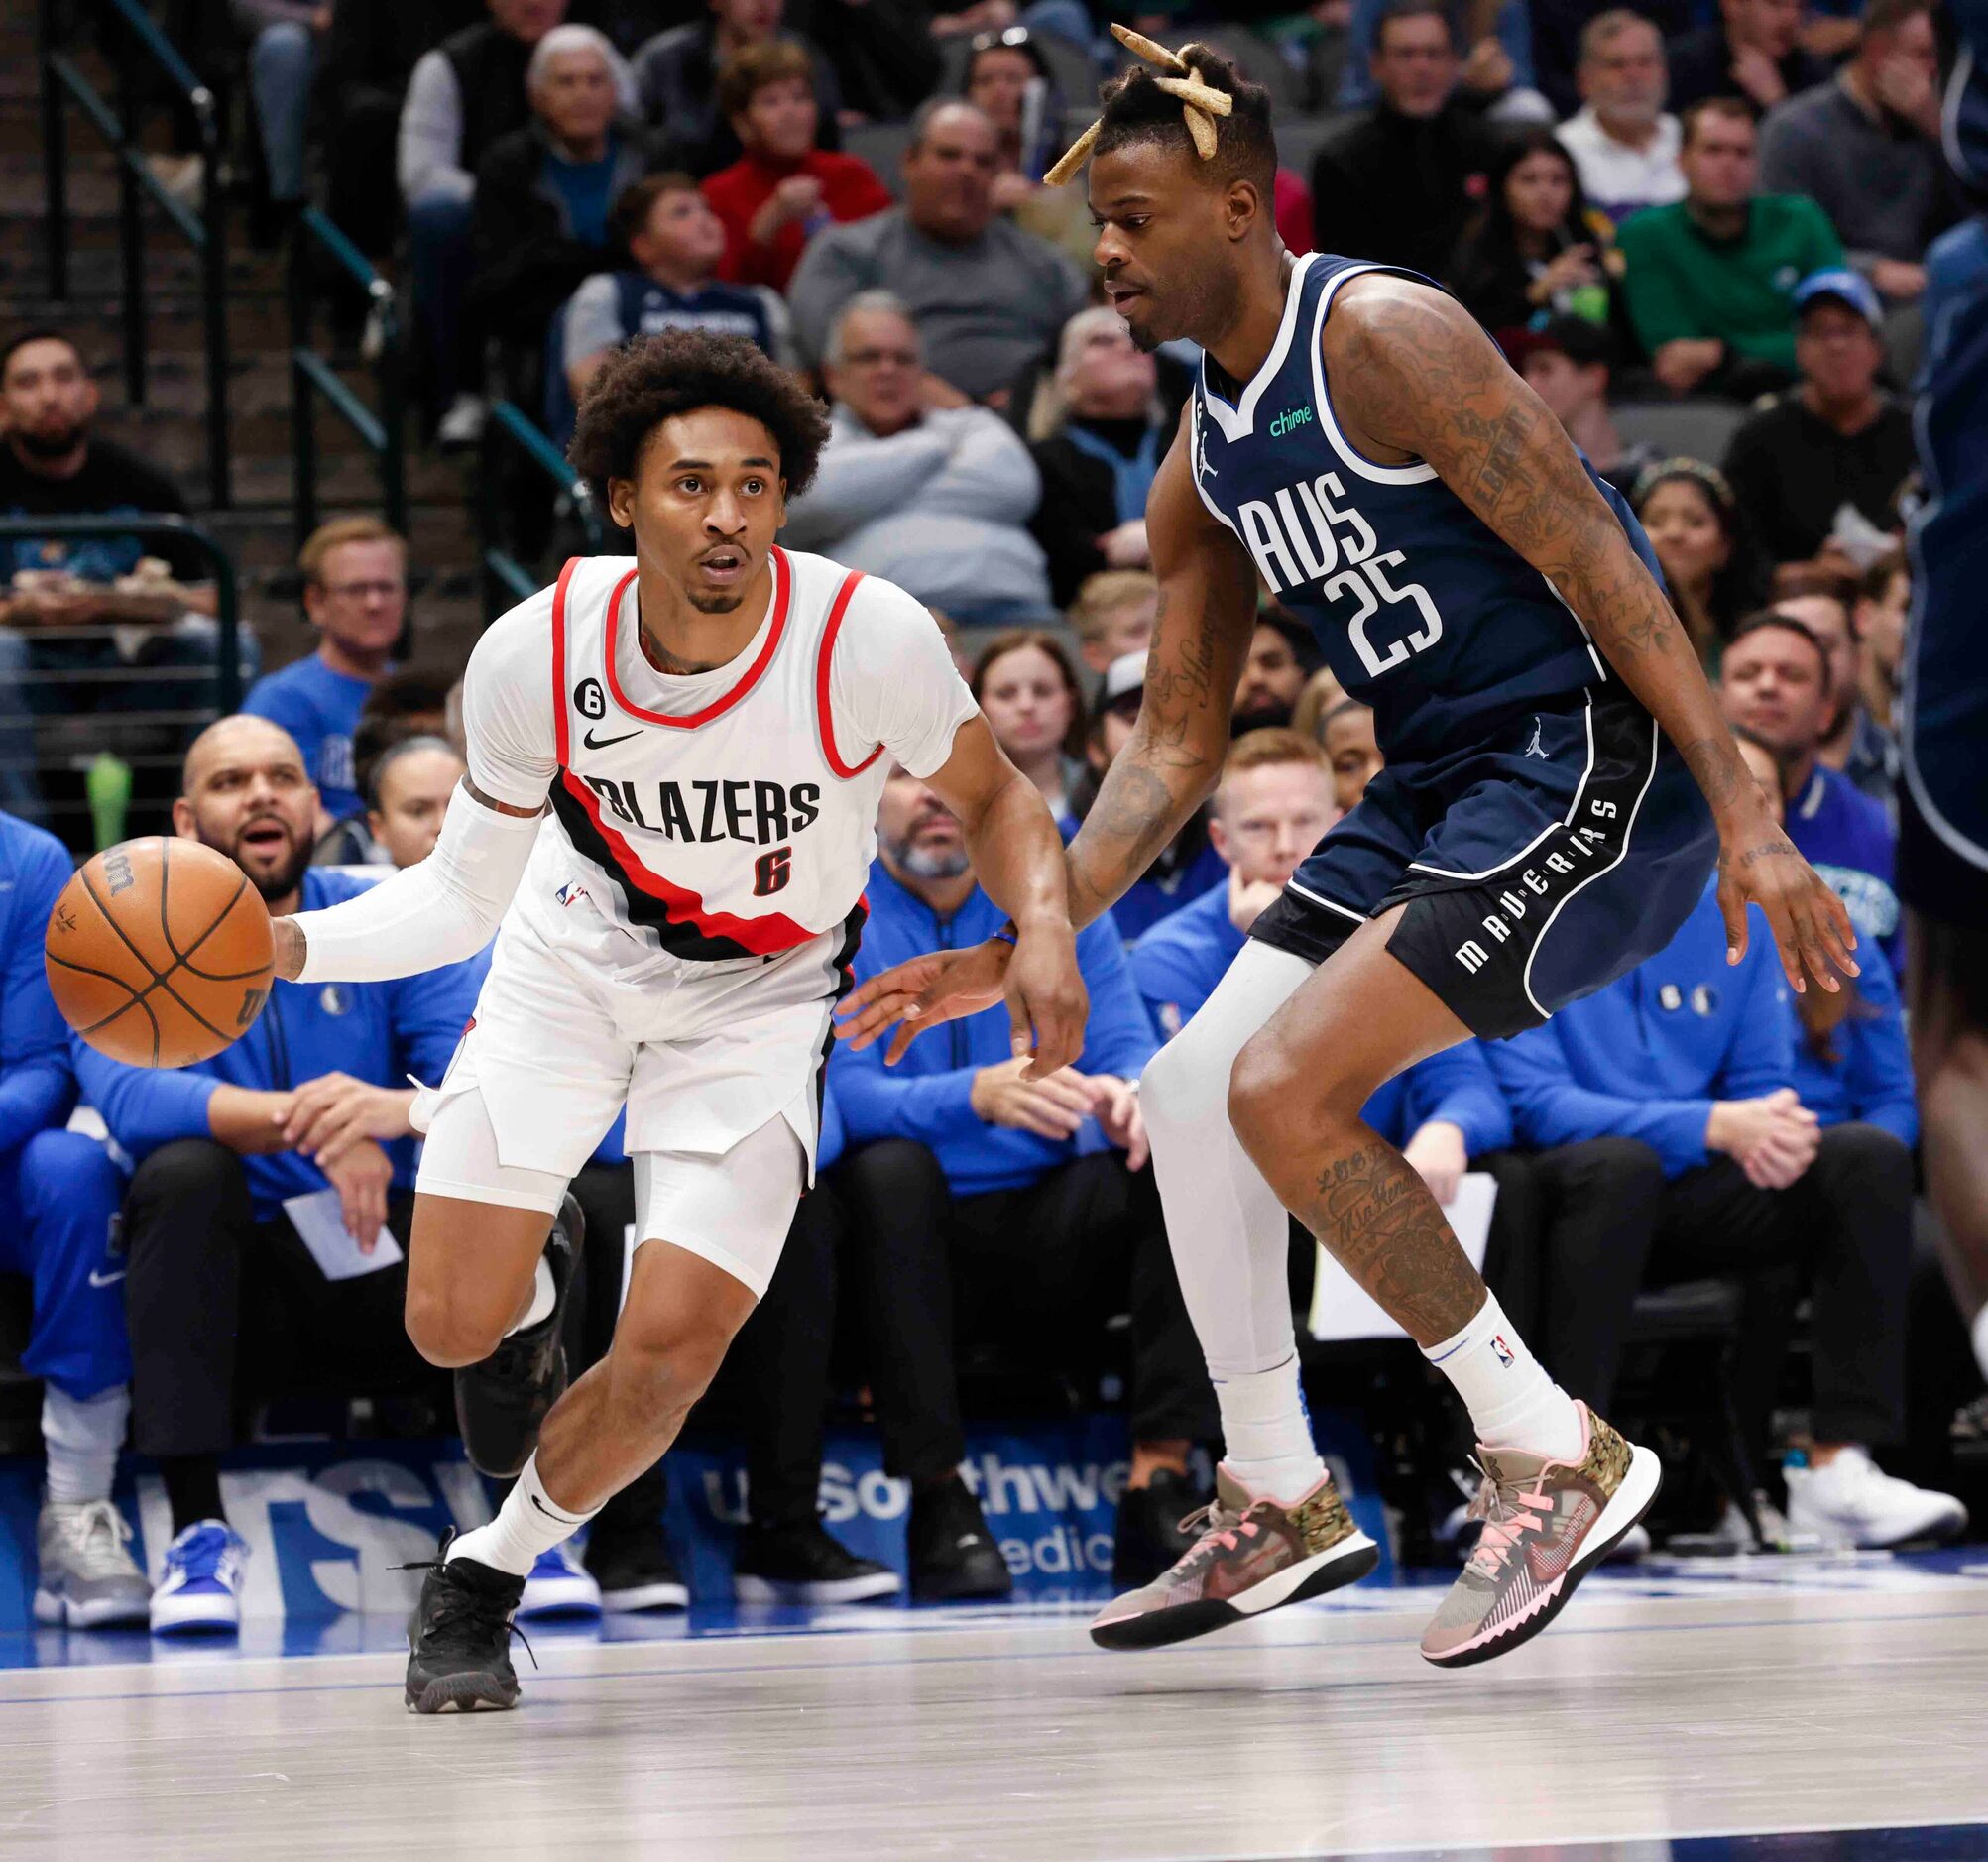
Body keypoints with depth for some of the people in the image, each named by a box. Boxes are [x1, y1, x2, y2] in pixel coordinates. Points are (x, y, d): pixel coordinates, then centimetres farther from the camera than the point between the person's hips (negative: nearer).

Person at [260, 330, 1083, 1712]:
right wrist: (285, 944, -24)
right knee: (453, 1325, -6)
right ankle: (537, 1274, 33)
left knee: (668, 1351, -15)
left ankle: (487, 1581, 12)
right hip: (574, 962, 1)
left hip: (761, 999, -1)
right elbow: (462, 894, -8)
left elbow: (990, 796, -7)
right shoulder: (536, 652, -22)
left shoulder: (869, 636, -27)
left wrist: (1043, 928, -27)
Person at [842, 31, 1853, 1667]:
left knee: (1285, 1087, -19)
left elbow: (1597, 567, -18)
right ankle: (1281, 1504, 19)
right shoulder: (1205, 464, 12)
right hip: (1438, 788, 9)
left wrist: (1751, 824, -23)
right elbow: (1173, 749, 19)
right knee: (1190, 1093, 6)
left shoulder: (1381, 336, -15)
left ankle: (1556, 1456, -7)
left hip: (1593, 757, -9)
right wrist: (1015, 952, 13)